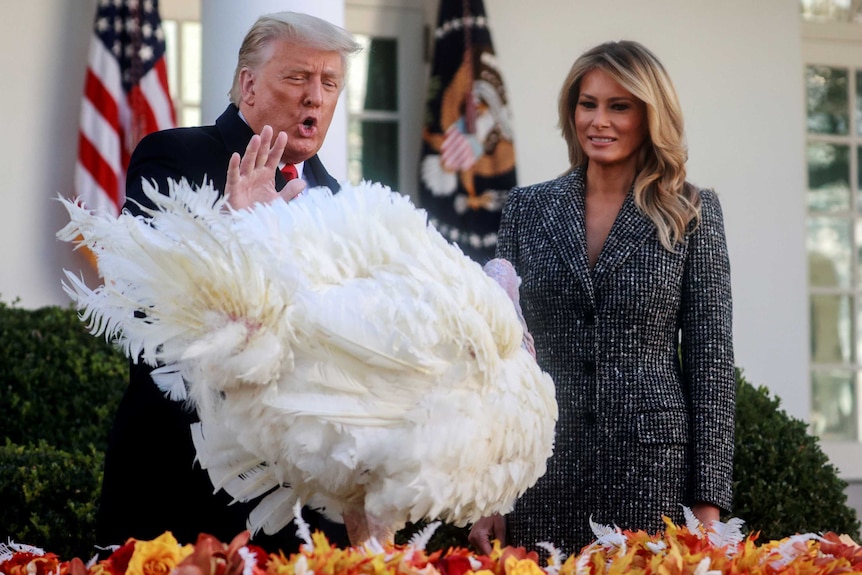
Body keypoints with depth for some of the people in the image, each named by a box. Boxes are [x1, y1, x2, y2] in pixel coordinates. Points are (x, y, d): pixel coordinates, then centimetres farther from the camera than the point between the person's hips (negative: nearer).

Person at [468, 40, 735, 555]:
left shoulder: (693, 214, 3)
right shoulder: (527, 208, 8)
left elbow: (710, 358, 0)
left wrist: (709, 501, -6)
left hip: (653, 461, -2)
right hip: (543, 466, 2)